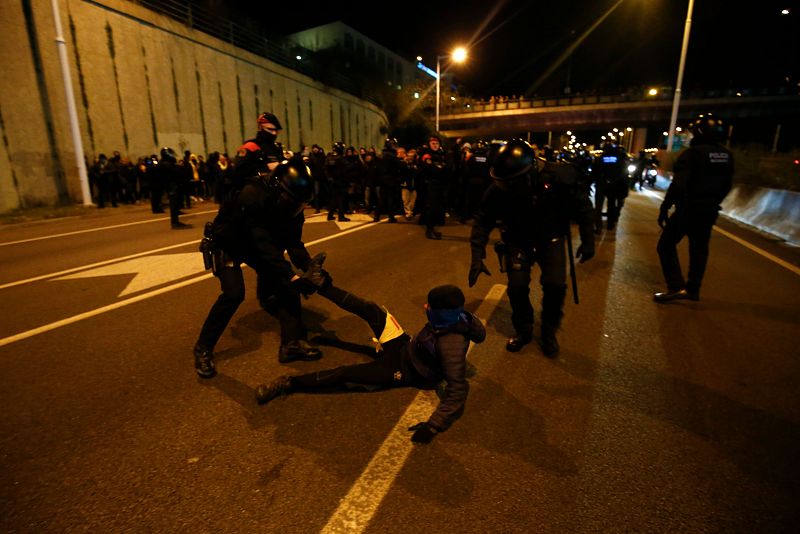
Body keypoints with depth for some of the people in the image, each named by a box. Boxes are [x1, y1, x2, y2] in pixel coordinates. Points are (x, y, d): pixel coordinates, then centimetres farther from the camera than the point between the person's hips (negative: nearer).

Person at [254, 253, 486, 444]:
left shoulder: (451, 344, -36)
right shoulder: (452, 317, -13)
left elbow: (458, 389, -35)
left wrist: (434, 425, -37)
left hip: (404, 370, -7)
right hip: (405, 347, 7)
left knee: (346, 374, -15)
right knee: (371, 310, -7)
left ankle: (289, 383, -2)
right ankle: (321, 282, 0)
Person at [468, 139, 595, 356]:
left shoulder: (556, 177, -30)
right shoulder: (496, 191, -29)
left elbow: (582, 205, -12)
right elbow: (483, 221, -17)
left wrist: (588, 240, -10)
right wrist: (477, 257, -24)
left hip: (550, 237, 0)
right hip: (518, 238, 1)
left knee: (555, 284, -14)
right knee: (517, 286, -10)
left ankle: (549, 330, 14)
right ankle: (523, 330, 18)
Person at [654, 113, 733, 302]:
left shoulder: (692, 153, -16)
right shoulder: (727, 156, 8)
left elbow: (678, 185, -23)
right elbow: (726, 186, 15)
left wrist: (664, 208, -18)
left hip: (688, 209, -7)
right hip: (709, 211, 7)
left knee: (666, 245, 1)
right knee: (699, 249, 14)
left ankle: (676, 287, -7)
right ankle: (693, 289, 22)